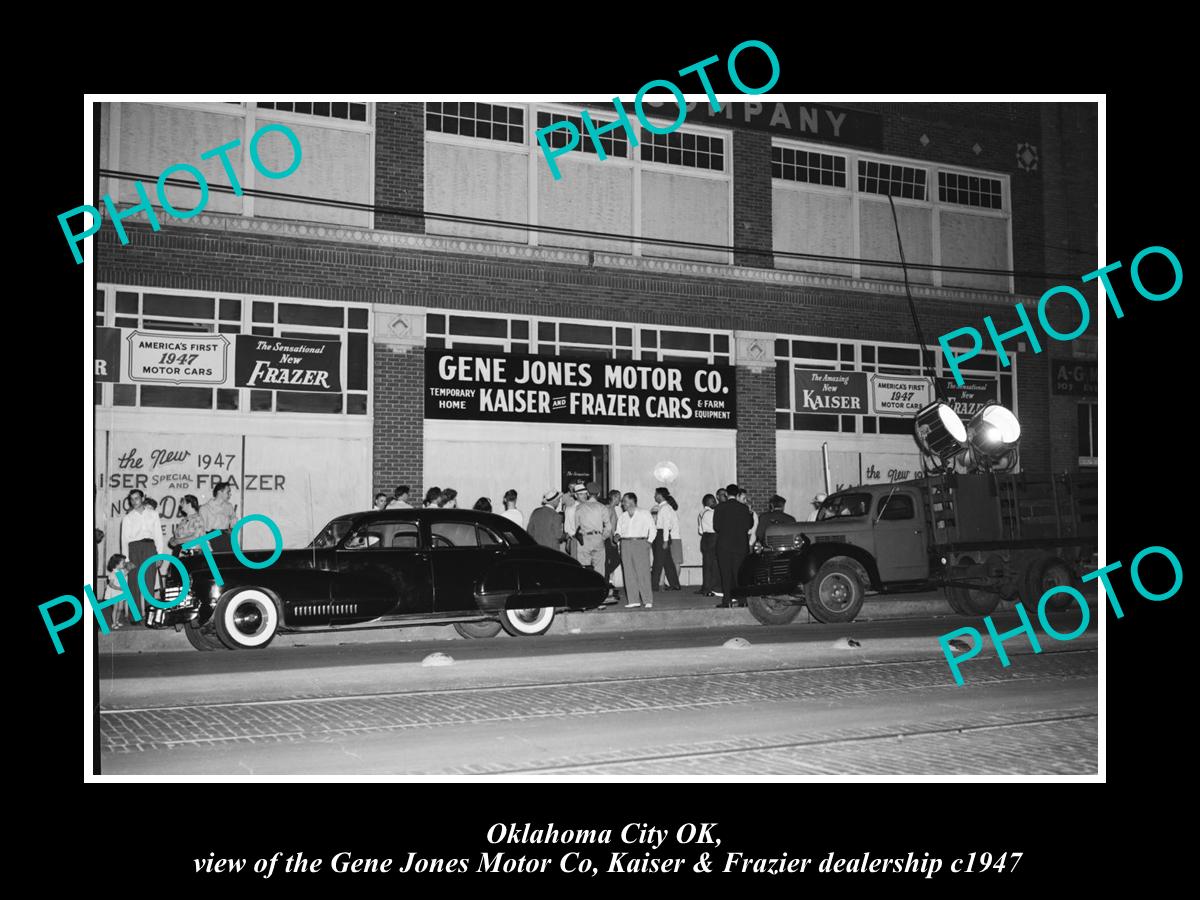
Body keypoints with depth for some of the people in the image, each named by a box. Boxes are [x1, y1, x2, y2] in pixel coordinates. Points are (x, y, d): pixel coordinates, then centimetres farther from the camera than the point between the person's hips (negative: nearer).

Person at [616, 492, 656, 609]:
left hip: (641, 543, -4)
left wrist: (649, 542, -4)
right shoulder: (622, 516, 17)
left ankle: (648, 601, -5)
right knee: (629, 574, 0)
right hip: (625, 545, 4)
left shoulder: (644, 514, 5)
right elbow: (619, 529, 17)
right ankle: (633, 600, 4)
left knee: (643, 572, -8)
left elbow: (652, 529, 5)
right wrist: (618, 535, -4)